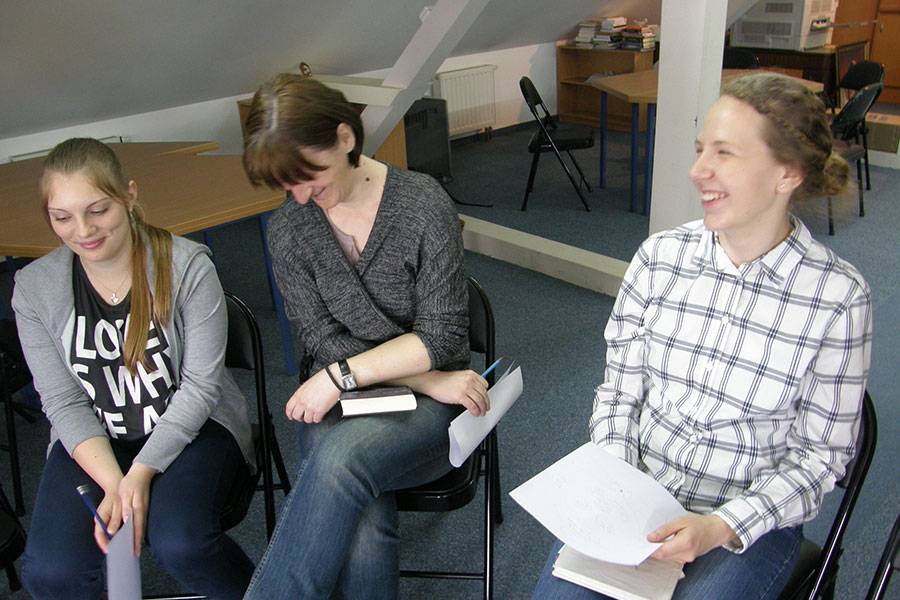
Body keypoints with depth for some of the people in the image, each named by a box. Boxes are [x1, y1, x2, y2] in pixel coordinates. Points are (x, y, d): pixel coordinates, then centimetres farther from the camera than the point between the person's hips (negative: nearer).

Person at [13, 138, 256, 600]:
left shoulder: (187, 266, -13)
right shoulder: (33, 289, -3)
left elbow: (200, 385, -12)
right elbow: (64, 403, -4)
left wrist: (142, 473, -21)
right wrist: (114, 483, -19)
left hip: (191, 428, -2)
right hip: (93, 441, 3)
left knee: (180, 545, -29)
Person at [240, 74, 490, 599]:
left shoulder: (424, 204, -10)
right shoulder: (289, 230, 1)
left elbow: (441, 337, -10)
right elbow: (324, 342, -2)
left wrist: (342, 374, -19)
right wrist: (430, 380, -13)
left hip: (428, 404, -2)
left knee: (341, 457, -35)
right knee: (361, 531, -29)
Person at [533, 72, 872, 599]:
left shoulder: (838, 297, -12)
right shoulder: (660, 257, -4)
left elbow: (821, 454, -6)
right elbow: (618, 391, 2)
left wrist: (721, 527, -18)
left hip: (752, 521, -1)